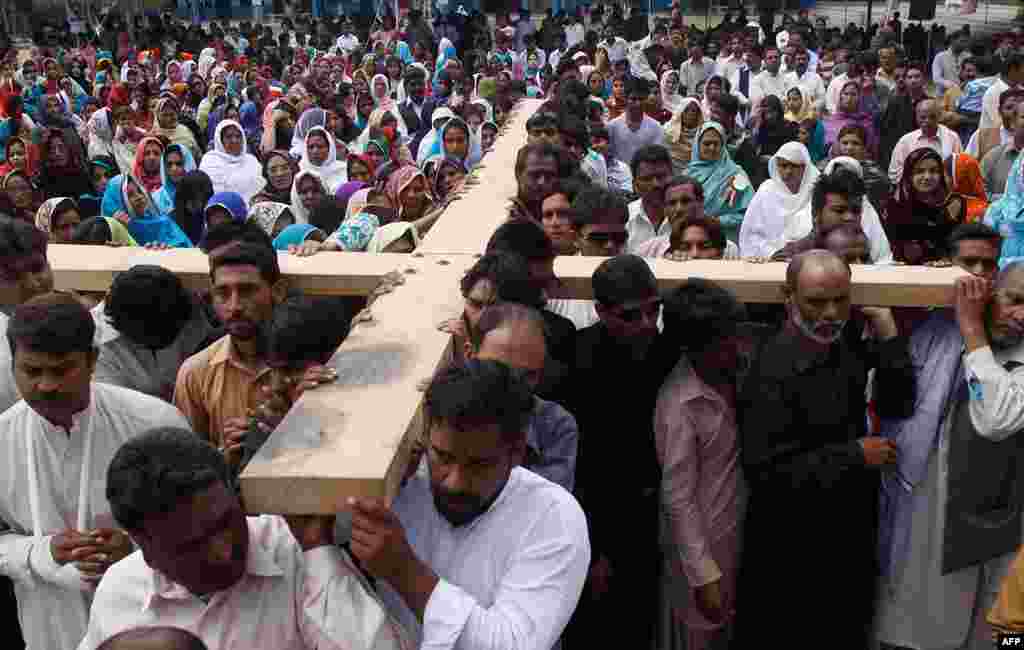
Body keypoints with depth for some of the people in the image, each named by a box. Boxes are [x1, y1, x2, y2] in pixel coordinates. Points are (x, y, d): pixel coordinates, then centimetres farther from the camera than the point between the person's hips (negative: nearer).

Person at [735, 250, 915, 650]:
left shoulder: (848, 345, 0)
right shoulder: (774, 370, -24)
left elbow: (898, 406, -1)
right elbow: (767, 472, -26)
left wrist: (886, 332, -11)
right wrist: (854, 455, -21)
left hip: (852, 536, 7)